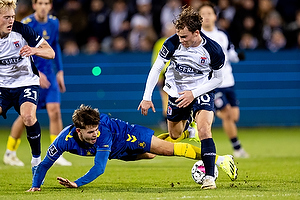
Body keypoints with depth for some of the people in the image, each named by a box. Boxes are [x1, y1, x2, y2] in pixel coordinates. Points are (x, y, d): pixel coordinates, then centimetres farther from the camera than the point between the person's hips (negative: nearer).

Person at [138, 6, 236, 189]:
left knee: (204, 129, -26)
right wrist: (147, 97, -15)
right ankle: (186, 120, 54)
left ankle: (209, 176, -24)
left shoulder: (213, 50, -24)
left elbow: (218, 78, -9)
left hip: (201, 92, -3)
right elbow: (156, 68, -10)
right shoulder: (173, 43, -21)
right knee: (174, 135, 16)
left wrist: (194, 93, -18)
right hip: (177, 91, 3)